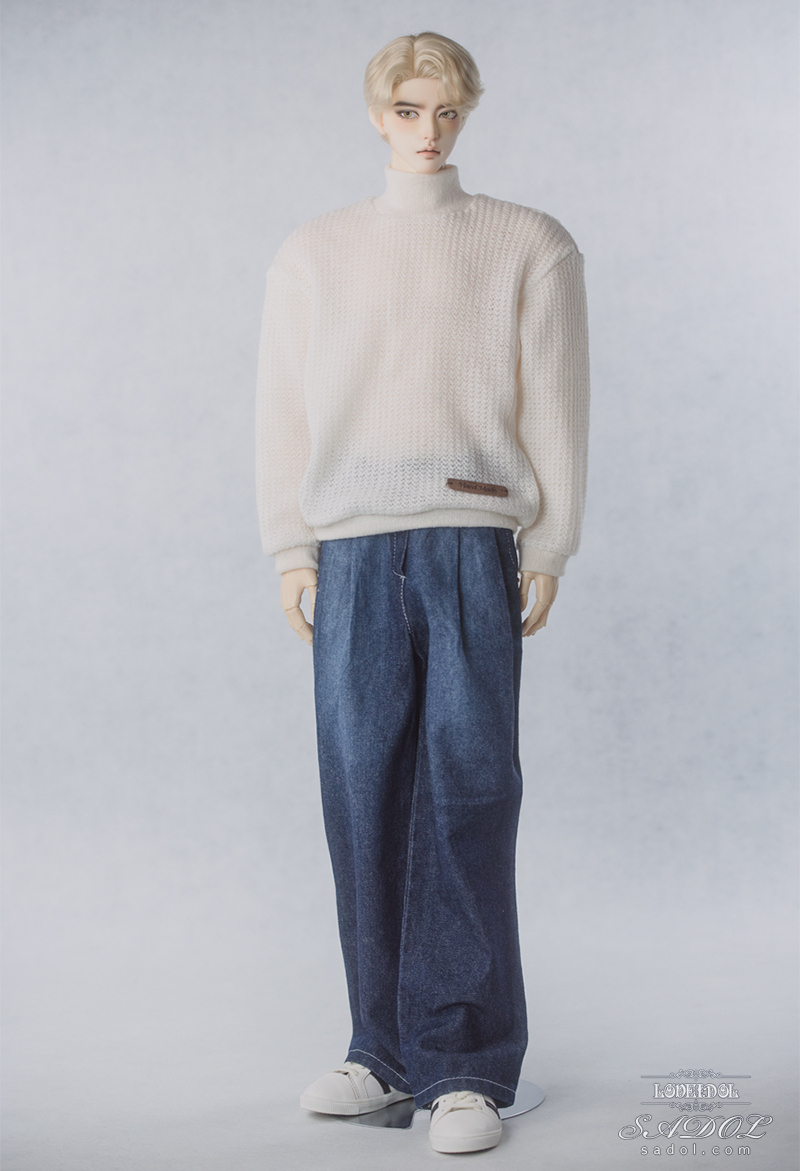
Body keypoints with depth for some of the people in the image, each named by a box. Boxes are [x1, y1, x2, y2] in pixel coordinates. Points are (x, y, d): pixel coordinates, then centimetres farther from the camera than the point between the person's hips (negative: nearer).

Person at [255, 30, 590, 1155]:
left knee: (467, 789, -5)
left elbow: (556, 406, 6)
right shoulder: (313, 253, 15)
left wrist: (547, 550, 0)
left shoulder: (529, 245, 9)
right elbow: (285, 409, 13)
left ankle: (467, 1064, 2)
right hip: (354, 551, 2)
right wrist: (292, 551, 6)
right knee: (366, 793, 1)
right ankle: (388, 1049, 12)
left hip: (476, 544, -2)